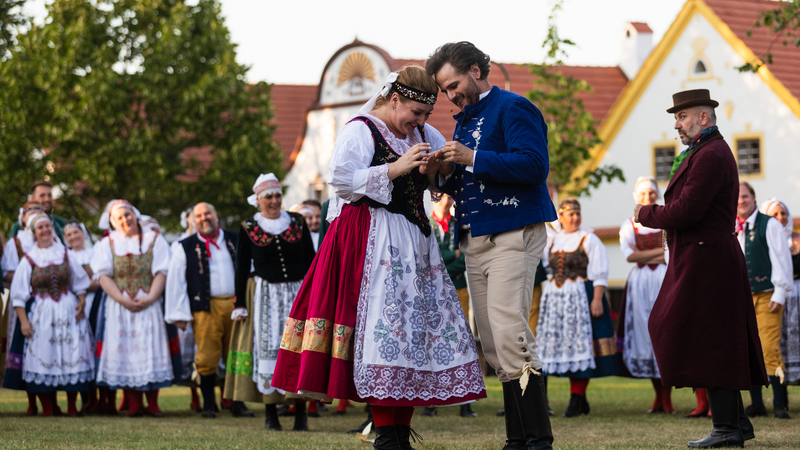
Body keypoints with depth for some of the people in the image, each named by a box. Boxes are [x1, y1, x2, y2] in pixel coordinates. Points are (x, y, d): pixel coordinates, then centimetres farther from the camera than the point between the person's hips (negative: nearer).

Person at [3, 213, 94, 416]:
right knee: (43, 357, -1)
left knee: (71, 356, 0)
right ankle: (47, 407, 7)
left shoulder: (66, 254, 7)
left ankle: (72, 406, 8)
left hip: (68, 312, 2)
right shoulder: (29, 260, 0)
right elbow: (18, 293, 0)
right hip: (41, 314, -2)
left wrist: (81, 303, -4)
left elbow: (80, 283, 12)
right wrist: (23, 321, -7)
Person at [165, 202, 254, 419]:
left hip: (236, 304, 1)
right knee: (207, 358, -3)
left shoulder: (235, 240, 13)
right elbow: (175, 282, 7)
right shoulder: (186, 247, 9)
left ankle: (238, 403, 8)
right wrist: (179, 314, 0)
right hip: (206, 308, -1)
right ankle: (208, 405, 7)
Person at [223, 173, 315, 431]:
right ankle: (270, 413, 1)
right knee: (266, 347, -3)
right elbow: (241, 269, 5)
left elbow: (310, 262, 9)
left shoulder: (297, 223, 7)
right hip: (263, 295, -1)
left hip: (296, 293, 1)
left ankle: (300, 412, -3)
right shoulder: (249, 228, 3)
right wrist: (239, 304, 0)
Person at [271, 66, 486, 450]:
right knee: (384, 323, -15)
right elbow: (340, 179, -17)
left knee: (422, 321, 1)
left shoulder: (423, 134, 17)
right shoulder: (359, 131, -5)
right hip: (372, 242, -8)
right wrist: (395, 168, -19)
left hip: (414, 242, 8)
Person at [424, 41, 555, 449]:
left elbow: (534, 165, -17)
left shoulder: (513, 108, -4)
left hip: (512, 234, -9)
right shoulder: (464, 120, 22)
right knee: (493, 344, 4)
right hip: (474, 240, 9)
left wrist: (473, 158, -17)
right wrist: (445, 174, 5)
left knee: (510, 335, -17)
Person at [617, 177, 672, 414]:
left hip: (666, 280, -2)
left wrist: (644, 257, -9)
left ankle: (667, 398, -8)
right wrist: (662, 251, -8)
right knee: (646, 335, -1)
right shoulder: (629, 225, 12)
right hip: (641, 285, 2)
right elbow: (629, 255, -4)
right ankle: (658, 397, 6)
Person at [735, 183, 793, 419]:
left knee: (770, 348, -12)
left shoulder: (769, 224, -2)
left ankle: (779, 403, -6)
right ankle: (756, 404, 8)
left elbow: (781, 258, -5)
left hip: (766, 296, -5)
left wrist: (780, 293, -10)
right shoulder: (732, 230, 13)